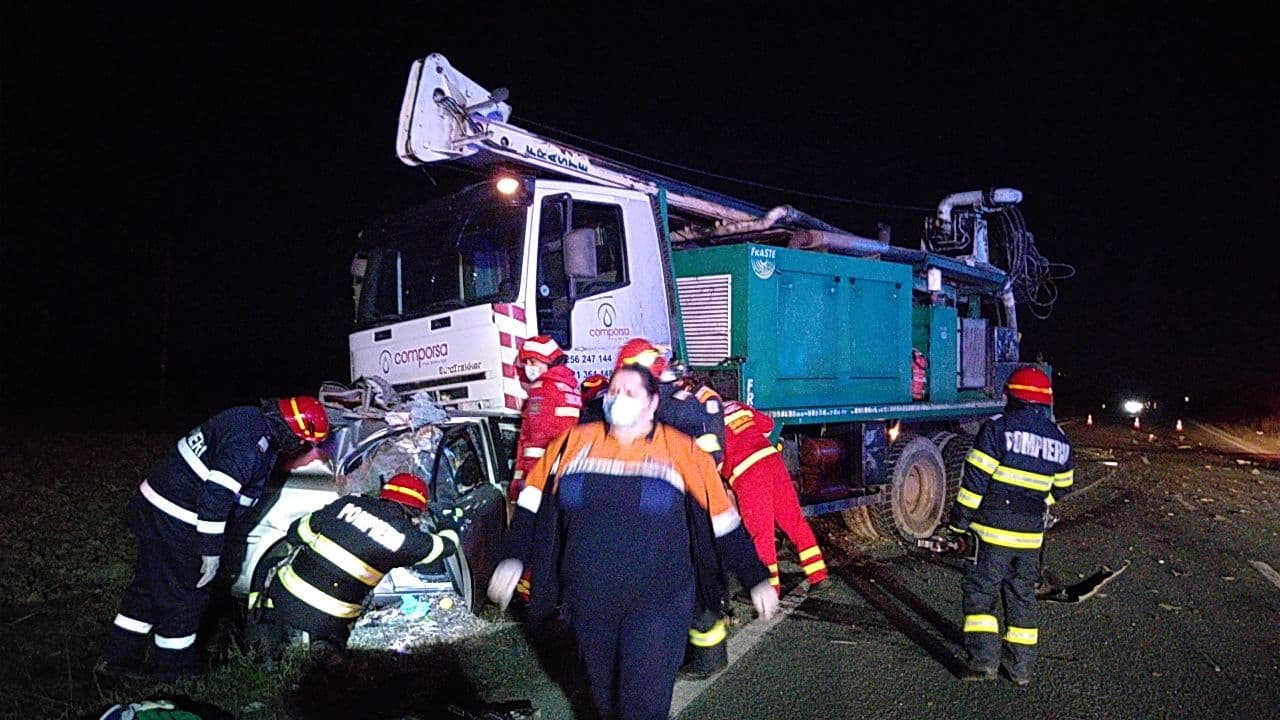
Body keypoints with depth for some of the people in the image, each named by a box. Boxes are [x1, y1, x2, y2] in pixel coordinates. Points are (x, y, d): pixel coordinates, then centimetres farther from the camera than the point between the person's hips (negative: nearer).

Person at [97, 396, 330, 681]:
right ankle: (172, 666, 24)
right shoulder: (247, 445, -27)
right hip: (174, 525, -10)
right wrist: (211, 550, -23)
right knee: (185, 595, 7)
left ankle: (118, 656, 34)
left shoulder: (252, 419, 5)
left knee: (148, 585, 21)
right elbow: (215, 495, -30)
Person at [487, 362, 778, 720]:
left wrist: (756, 579, 4)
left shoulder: (681, 451, -3)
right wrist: (512, 559, -1)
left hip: (658, 600, -3)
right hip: (589, 600, 3)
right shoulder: (575, 442, 3)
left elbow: (723, 523, 1)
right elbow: (534, 504, 8)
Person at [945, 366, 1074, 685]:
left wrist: (960, 519, -5)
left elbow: (975, 478, -12)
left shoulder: (998, 428, -10)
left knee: (980, 591, 1)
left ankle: (984, 660, -6)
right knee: (1022, 595, 15)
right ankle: (1022, 665, 20)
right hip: (1031, 532, 6)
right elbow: (1060, 488, 17)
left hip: (995, 527, -5)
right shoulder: (1059, 440, 9)